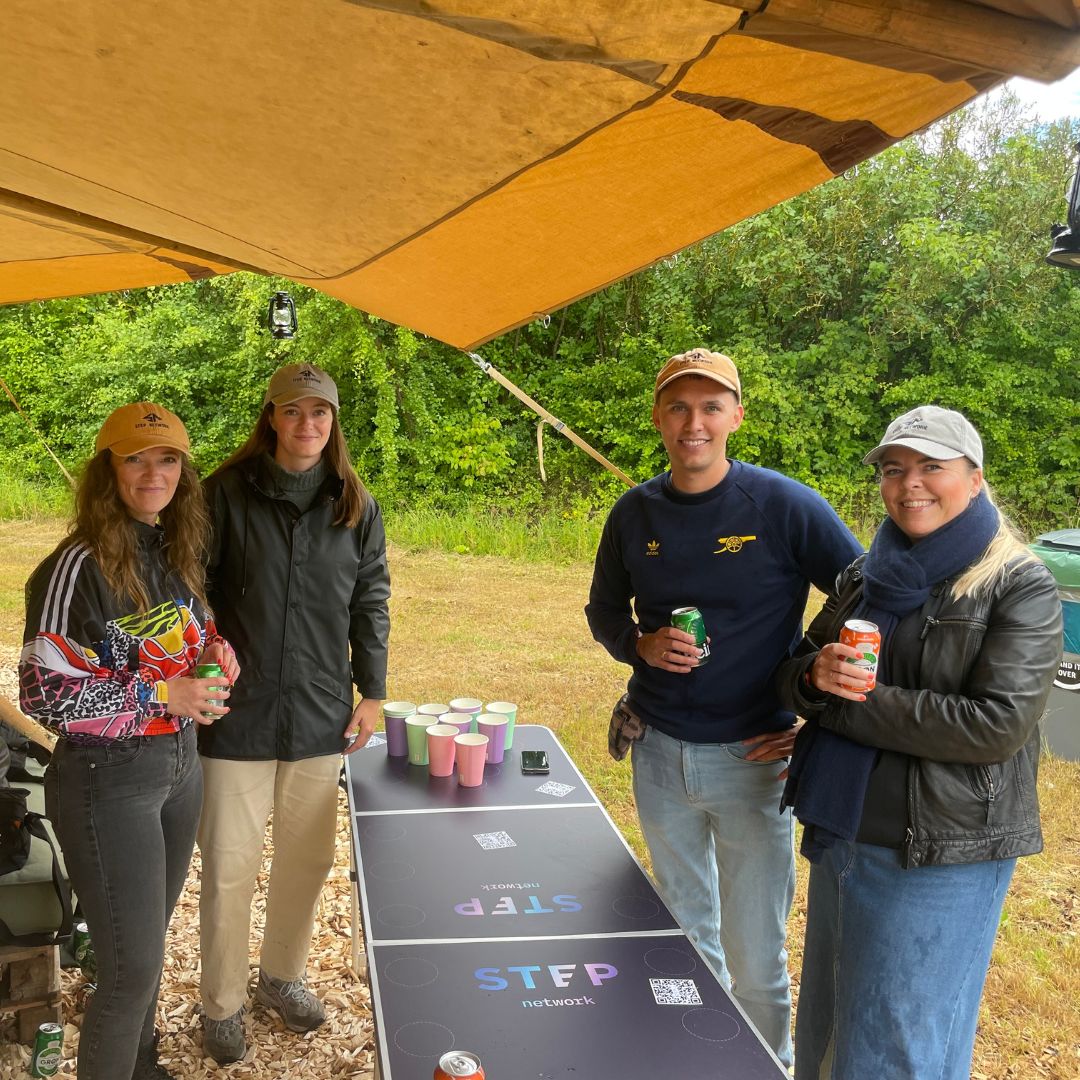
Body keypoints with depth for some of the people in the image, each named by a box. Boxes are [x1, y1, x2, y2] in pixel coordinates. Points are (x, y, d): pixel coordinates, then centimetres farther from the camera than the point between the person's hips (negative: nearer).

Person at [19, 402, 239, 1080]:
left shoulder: (180, 552, 3)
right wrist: (161, 695, -23)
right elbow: (44, 693, -20)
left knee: (149, 942, 22)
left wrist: (215, 651, -3)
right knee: (133, 968, 0)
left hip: (181, 766, 7)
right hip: (108, 782, -7)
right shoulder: (81, 565, -19)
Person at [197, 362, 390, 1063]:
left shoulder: (357, 507, 4)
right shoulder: (227, 494, -4)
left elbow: (370, 604, 9)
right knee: (230, 867, 7)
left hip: (321, 716, 3)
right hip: (237, 715, -2)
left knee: (308, 860, 14)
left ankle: (282, 976, 38)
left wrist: (372, 691, 7)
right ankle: (222, 1004, 29)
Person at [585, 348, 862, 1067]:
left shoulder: (784, 506, -13)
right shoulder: (636, 512, 0)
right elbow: (604, 611, 13)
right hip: (659, 756, 4)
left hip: (752, 759, -4)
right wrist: (642, 646, -9)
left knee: (755, 955, 7)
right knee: (685, 931, 21)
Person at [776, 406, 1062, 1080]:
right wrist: (817, 674, -14)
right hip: (841, 833, 6)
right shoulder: (866, 576, 8)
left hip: (940, 858, -6)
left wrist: (849, 701, -17)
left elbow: (997, 724, -20)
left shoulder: (1020, 587, -10)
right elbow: (793, 677, 11)